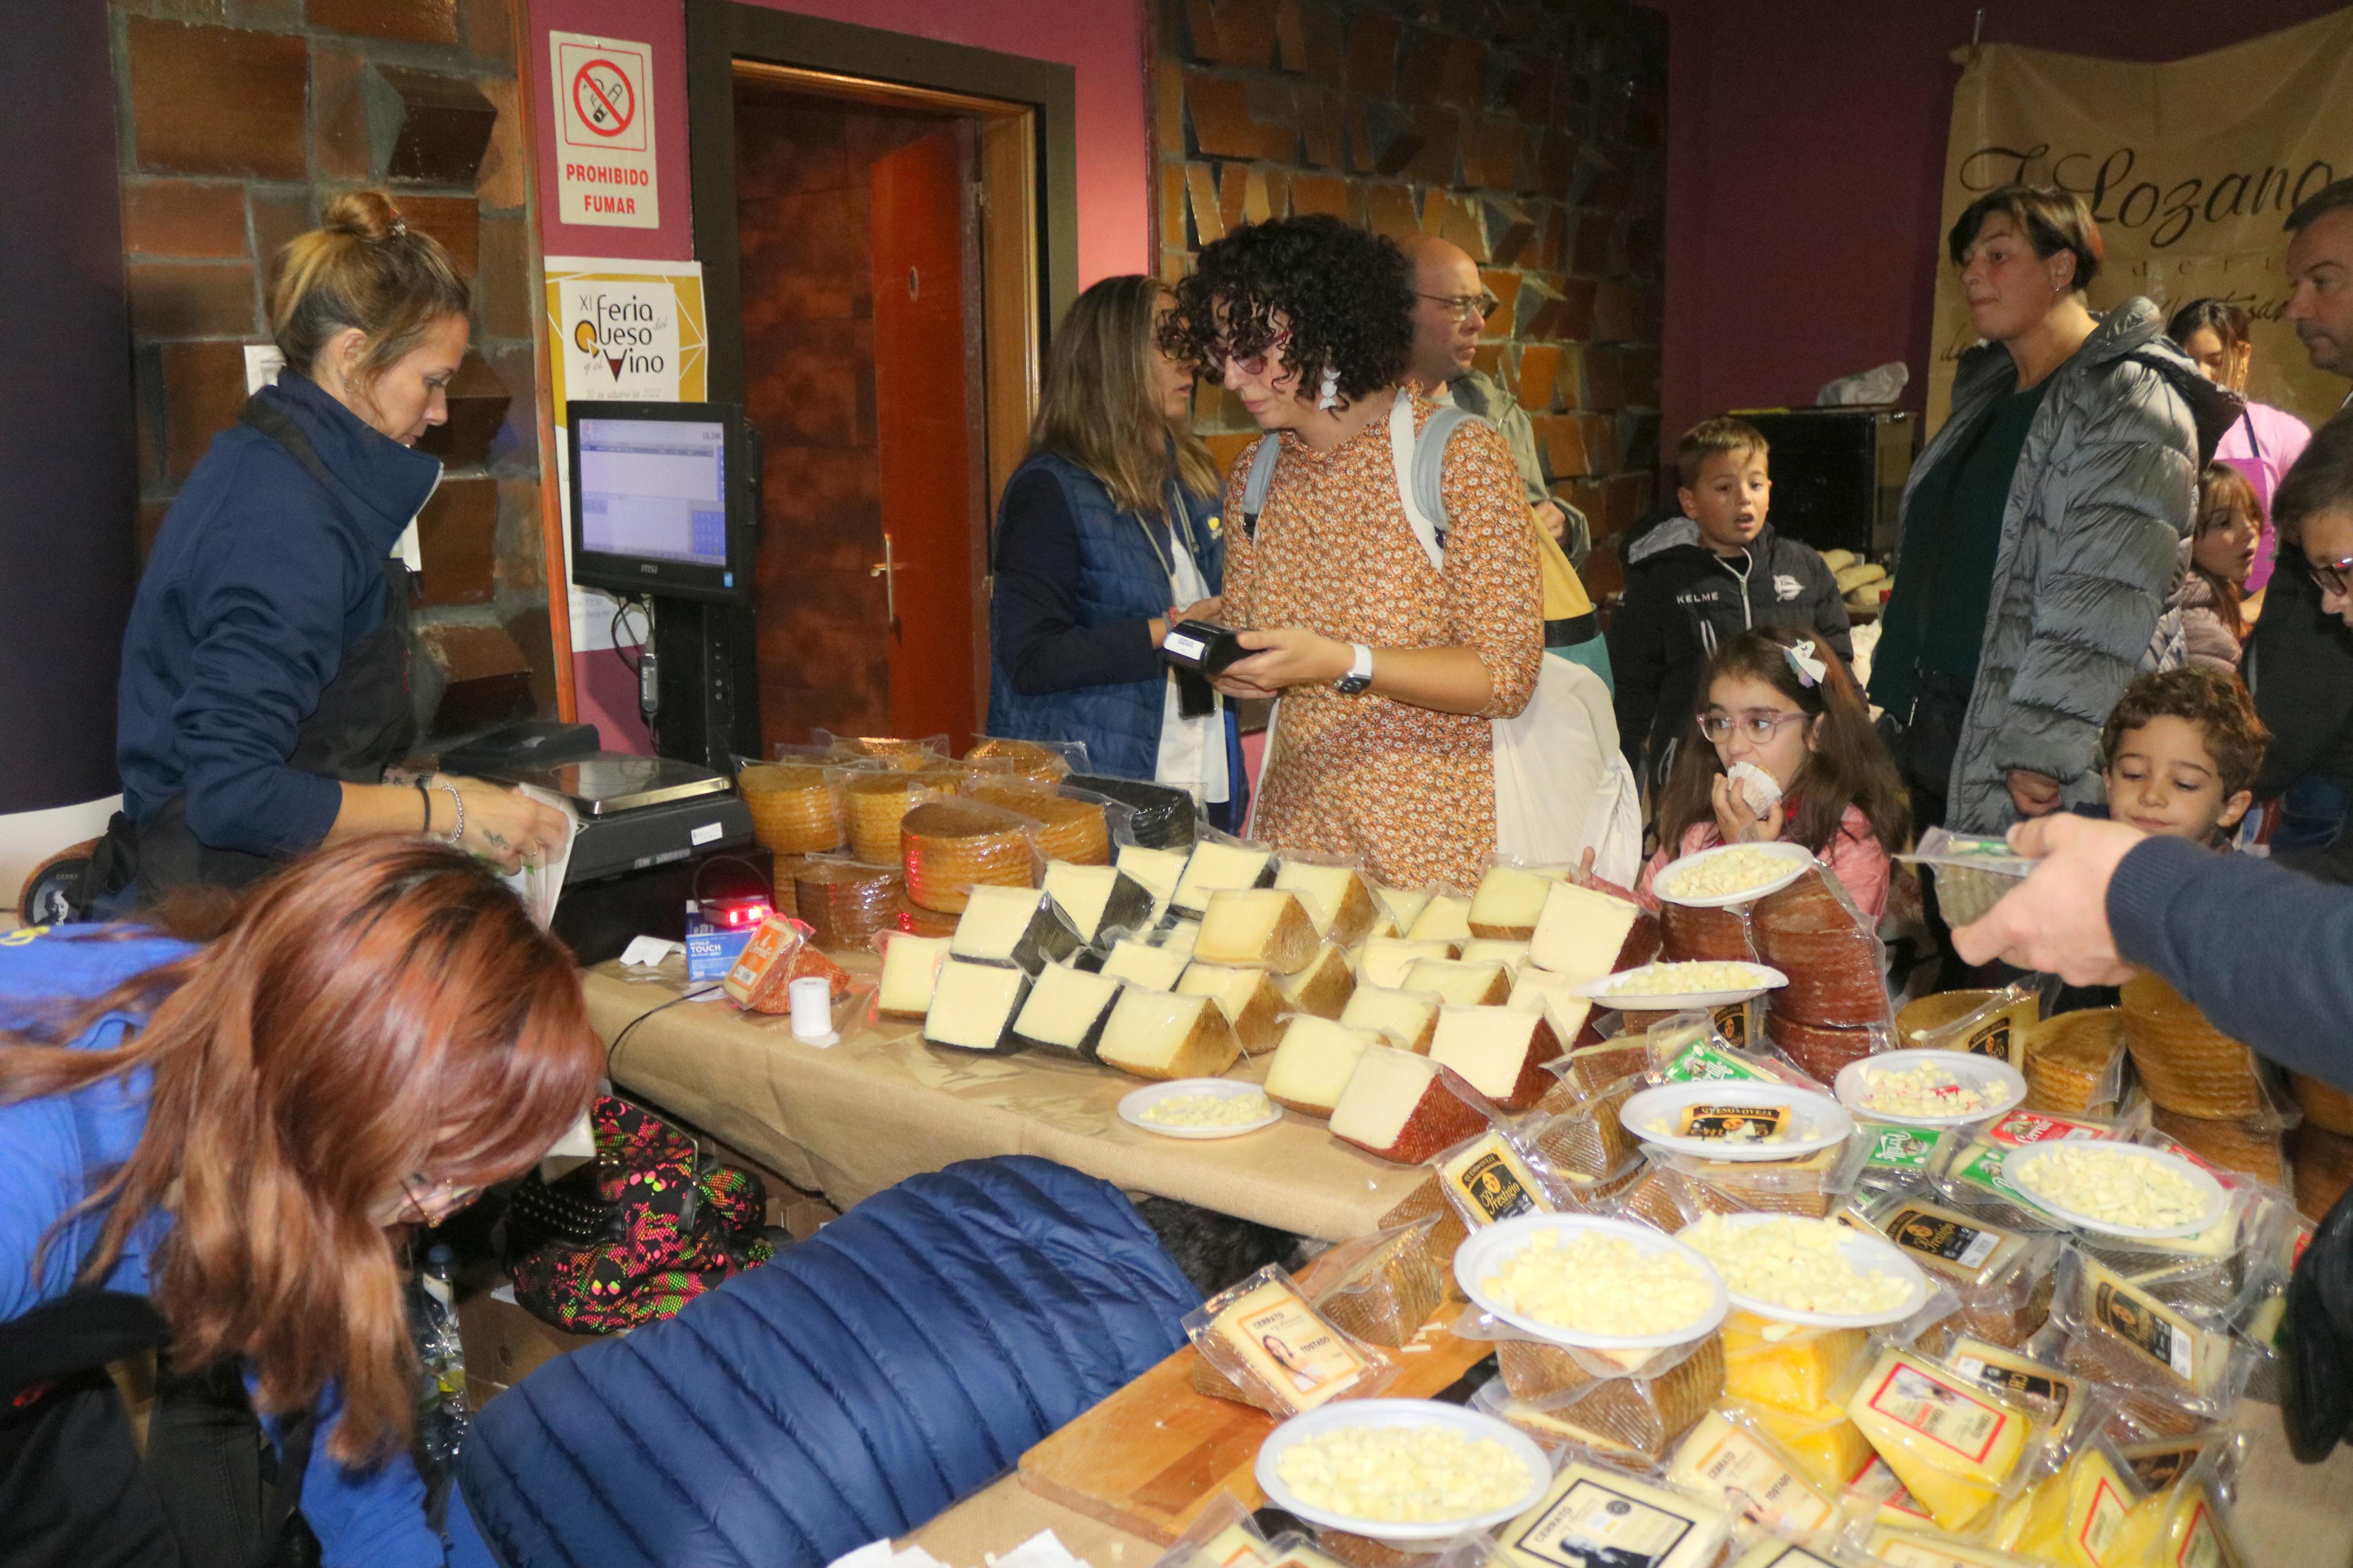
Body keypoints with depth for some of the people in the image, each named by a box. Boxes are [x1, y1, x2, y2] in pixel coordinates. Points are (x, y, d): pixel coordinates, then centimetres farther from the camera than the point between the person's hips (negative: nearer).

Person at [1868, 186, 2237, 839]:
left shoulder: (2130, 402, -10)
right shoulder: (1984, 393, 18)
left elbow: (2105, 598, -18)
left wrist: (2042, 750, -22)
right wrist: (1895, 707, 18)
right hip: (1930, 730, 8)